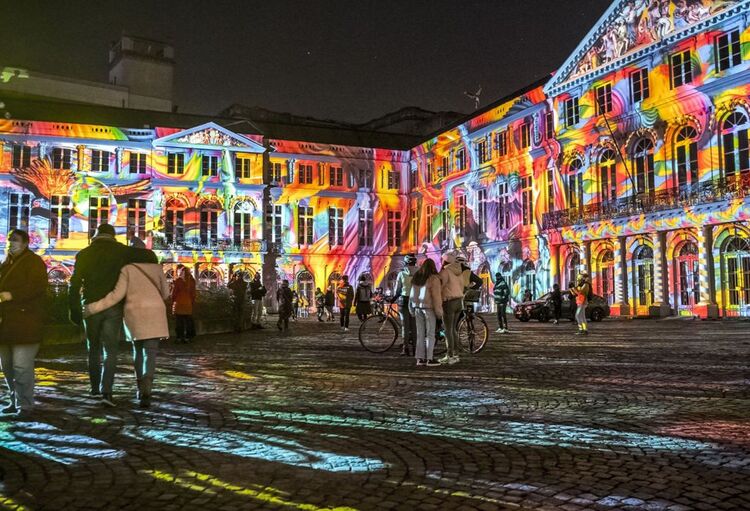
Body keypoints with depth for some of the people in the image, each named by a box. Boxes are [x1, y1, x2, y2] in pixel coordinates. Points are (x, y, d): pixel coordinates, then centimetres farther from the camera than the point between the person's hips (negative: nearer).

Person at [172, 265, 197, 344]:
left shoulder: (178, 280, -9)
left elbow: (174, 292, -5)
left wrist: (173, 302, 8)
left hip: (179, 304, -4)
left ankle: (179, 338, 2)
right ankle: (187, 337, 11)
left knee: (179, 322, 2)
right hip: (188, 304, 4)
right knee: (188, 321, 9)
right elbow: (193, 293, 8)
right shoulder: (191, 280, 3)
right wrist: (193, 302, 17)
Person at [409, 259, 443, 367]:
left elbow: (412, 294, 10)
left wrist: (413, 310, 15)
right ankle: (429, 359, 0)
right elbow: (436, 296, -14)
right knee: (430, 334, 0)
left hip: (417, 307, 6)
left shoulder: (416, 278, 8)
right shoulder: (433, 278, -11)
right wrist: (439, 311, -8)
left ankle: (420, 358, 9)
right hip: (429, 307, -6)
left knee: (420, 334, 8)